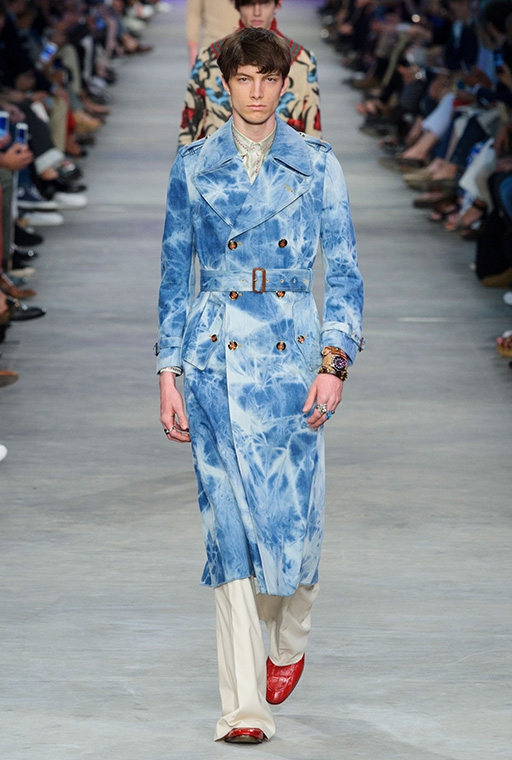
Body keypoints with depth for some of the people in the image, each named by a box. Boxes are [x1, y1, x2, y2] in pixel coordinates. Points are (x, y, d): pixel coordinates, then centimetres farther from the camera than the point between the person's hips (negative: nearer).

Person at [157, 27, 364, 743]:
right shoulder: (195, 165, 6)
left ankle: (289, 643, 32)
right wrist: (169, 374, 4)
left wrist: (333, 362, -7)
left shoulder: (317, 164, 4)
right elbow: (175, 273, 9)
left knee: (293, 515, -2)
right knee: (229, 525, -5)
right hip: (215, 357, 0)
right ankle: (244, 706, -5)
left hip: (293, 354, 0)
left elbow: (344, 271, 4)